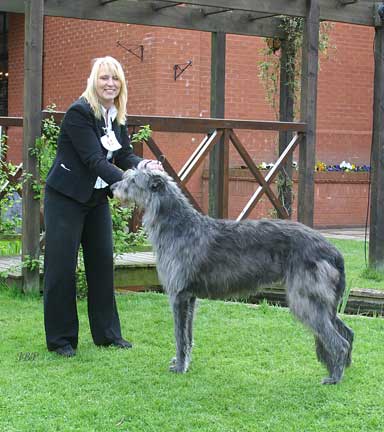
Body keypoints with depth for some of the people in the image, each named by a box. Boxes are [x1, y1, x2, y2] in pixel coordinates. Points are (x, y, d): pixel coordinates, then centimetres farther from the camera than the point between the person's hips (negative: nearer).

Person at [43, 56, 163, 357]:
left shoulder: (117, 116, 5)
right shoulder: (79, 112, -18)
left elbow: (124, 155, 3)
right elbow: (94, 160, -24)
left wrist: (145, 165, -19)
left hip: (97, 198, 8)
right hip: (66, 198, -7)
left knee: (103, 264, 10)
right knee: (62, 267, -2)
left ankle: (107, 334, 19)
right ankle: (61, 339, 7)